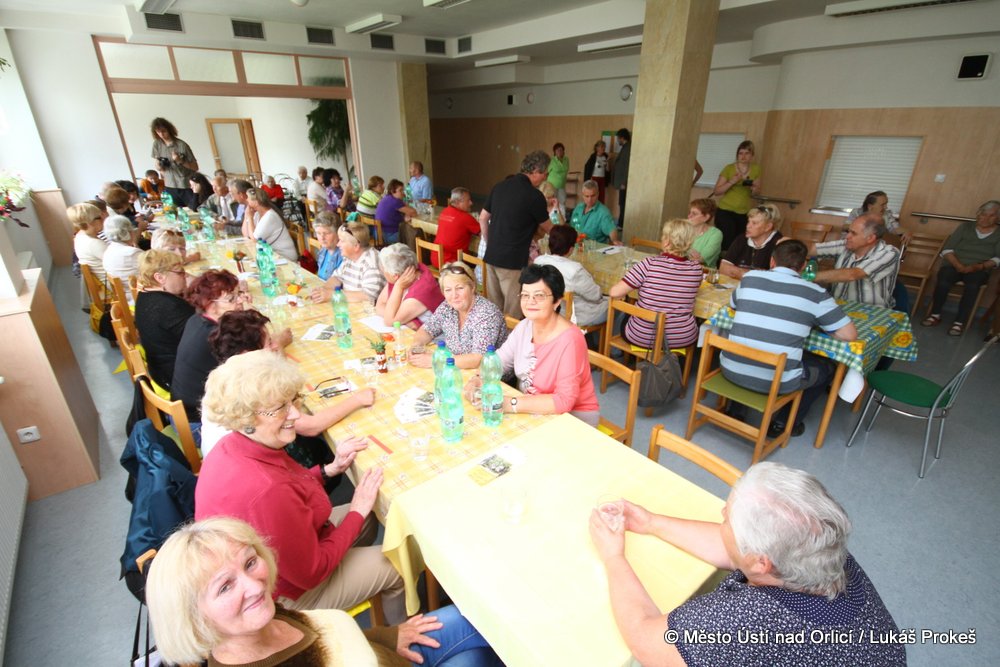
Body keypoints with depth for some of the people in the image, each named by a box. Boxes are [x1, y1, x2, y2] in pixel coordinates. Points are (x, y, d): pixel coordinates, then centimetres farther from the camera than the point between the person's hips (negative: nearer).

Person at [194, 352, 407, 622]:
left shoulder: (231, 446, -13)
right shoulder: (267, 491, -42)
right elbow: (311, 573, -28)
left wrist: (328, 469, -2)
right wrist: (357, 512, -18)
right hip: (289, 593, -8)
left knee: (370, 516, 20)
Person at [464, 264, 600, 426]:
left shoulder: (569, 340, -24)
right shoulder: (524, 326, -2)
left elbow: (564, 400, -27)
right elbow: (500, 359, 5)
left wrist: (510, 404, -32)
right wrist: (480, 379, -16)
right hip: (532, 410, 6)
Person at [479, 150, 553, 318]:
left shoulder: (499, 186, 8)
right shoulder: (534, 196, -10)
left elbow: (483, 218, 14)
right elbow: (547, 229, 5)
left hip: (491, 256, 7)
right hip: (512, 260, -7)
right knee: (512, 313, 3)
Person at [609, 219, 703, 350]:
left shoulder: (650, 264, -18)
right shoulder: (696, 269, -6)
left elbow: (614, 293, -19)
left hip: (643, 337, -3)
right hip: (684, 338, 3)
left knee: (624, 317, 31)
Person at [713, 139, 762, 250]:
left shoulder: (756, 169, 6)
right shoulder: (729, 168, -4)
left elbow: (757, 193, 13)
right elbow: (716, 192, -6)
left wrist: (754, 189, -9)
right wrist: (731, 182, -19)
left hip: (745, 213, 4)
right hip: (725, 211, -3)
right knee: (727, 242, -11)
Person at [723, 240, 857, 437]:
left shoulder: (750, 278, 5)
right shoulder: (815, 293, -2)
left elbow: (733, 304, 25)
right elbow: (850, 335, 1)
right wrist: (813, 322, 16)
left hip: (732, 371, 3)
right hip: (777, 382, -2)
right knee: (826, 367, 26)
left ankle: (735, 410, 32)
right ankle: (783, 424, 29)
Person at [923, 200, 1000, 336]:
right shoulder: (965, 227, 12)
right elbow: (947, 249, 2)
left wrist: (979, 266, -20)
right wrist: (957, 264, -16)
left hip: (979, 270, 0)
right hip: (954, 265, 0)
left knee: (972, 285, -36)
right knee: (943, 281, -35)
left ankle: (960, 322, -29)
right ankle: (935, 315, -16)